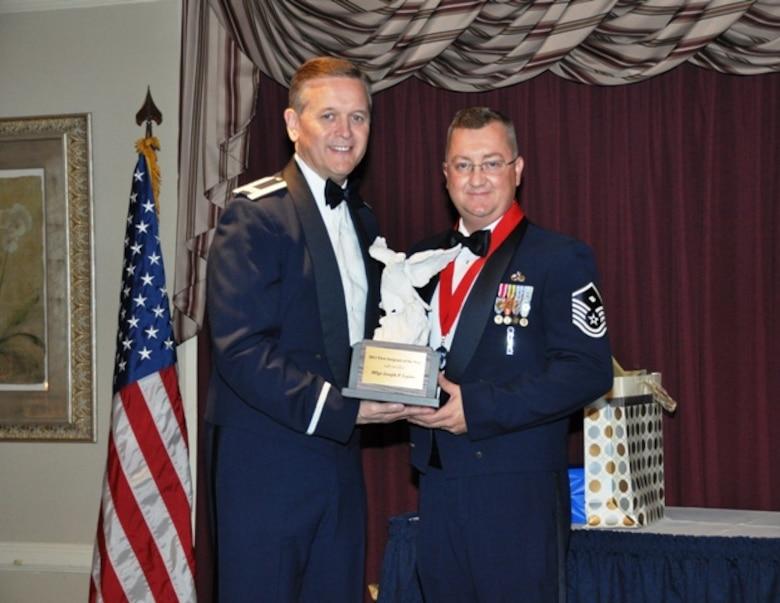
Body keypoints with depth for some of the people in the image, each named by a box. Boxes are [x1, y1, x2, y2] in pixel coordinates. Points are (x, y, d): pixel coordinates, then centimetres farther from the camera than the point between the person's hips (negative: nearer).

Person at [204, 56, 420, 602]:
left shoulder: (362, 220, 15)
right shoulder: (256, 215, -11)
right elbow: (239, 347, -20)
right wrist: (339, 409, -23)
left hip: (339, 452, 8)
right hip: (265, 458, -7)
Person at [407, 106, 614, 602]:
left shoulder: (560, 259, -4)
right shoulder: (425, 260, 15)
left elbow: (588, 370, -14)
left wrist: (478, 407, -19)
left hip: (520, 491, -5)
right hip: (438, 483, 6)